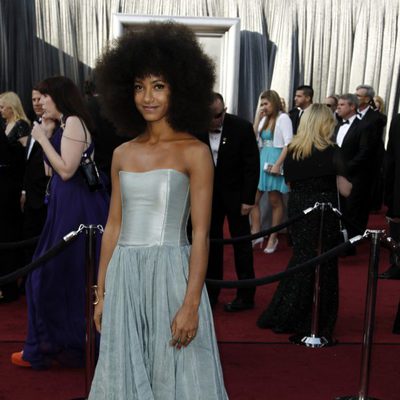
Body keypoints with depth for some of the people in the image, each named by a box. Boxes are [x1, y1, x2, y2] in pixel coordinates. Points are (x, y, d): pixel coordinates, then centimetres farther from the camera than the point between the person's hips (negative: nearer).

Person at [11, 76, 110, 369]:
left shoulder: (73, 122, -14)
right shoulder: (61, 124, 15)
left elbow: (66, 170, -22)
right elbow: (52, 171, 13)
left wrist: (43, 139, -14)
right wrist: (47, 133, 7)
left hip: (76, 207, -10)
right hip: (65, 205, 10)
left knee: (59, 275, 1)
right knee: (60, 275, 14)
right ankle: (54, 344, 25)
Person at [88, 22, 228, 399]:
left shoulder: (194, 152, -6)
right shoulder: (122, 154, 9)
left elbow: (200, 234, -9)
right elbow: (113, 226, 11)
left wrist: (191, 304, -16)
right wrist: (102, 293, 10)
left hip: (170, 273, -5)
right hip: (124, 277, 5)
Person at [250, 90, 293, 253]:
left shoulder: (283, 118, -8)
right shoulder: (264, 119, 11)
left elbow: (289, 144, -15)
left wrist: (278, 164, -20)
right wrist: (258, 117, -1)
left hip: (275, 162, -7)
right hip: (262, 161, 7)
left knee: (275, 201, 4)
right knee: (253, 199, 4)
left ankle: (273, 237, 13)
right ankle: (256, 233, 13)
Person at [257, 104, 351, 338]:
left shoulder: (292, 150, 2)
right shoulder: (330, 150, -11)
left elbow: (289, 184, 8)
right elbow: (345, 190, -10)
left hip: (297, 210, 5)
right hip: (323, 211, -5)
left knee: (301, 259, 19)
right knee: (323, 265, 8)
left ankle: (283, 317, 24)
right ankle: (314, 324, 17)